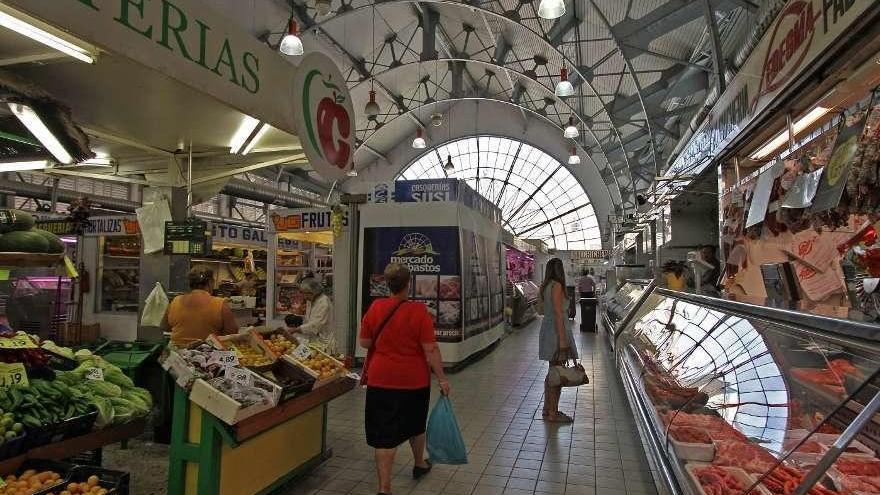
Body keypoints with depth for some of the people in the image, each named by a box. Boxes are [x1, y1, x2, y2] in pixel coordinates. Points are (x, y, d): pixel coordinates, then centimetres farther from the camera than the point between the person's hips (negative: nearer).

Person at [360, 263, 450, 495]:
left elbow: (365, 342, 2)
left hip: (381, 379, 1)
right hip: (415, 380, 0)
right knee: (416, 424, 23)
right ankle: (419, 464, 47)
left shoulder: (375, 307, -8)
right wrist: (441, 378, -6)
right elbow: (431, 349, -14)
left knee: (384, 433, 7)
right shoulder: (418, 311, -15)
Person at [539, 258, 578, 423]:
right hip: (557, 330, -10)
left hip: (547, 327, 10)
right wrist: (562, 339, -20)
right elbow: (558, 313, -20)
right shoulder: (557, 286, -16)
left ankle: (548, 409, 26)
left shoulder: (545, 286, 11)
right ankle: (552, 414, 6)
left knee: (552, 373, 17)